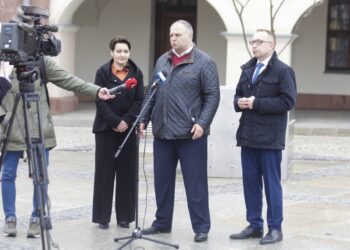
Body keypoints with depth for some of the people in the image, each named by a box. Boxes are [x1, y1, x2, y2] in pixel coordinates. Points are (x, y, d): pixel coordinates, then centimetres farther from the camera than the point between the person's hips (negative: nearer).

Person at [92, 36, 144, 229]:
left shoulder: (136, 73, 4)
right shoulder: (103, 72, -2)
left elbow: (139, 101, 0)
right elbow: (100, 101, -7)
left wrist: (126, 121, -12)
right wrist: (115, 122, -15)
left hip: (128, 128, 2)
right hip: (106, 128, -2)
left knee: (127, 172, 4)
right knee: (105, 172, 1)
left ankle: (124, 216, 11)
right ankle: (102, 216, 7)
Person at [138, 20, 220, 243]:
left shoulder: (204, 62, -5)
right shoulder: (162, 61, 13)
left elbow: (213, 96, -9)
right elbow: (151, 93, 17)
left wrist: (202, 123, -17)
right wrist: (144, 119, 10)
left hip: (190, 134, -6)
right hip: (162, 132, 6)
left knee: (195, 182, 0)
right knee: (162, 180, 12)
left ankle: (201, 227, 7)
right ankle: (162, 222, 24)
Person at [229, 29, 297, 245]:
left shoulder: (283, 71, -6)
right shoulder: (247, 69, 16)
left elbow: (288, 101, -14)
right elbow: (238, 95, 23)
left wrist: (256, 103, -17)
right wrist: (239, 103, -2)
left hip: (270, 138, -7)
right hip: (248, 136, 7)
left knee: (271, 184, -1)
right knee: (250, 183, 10)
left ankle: (275, 228, 7)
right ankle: (255, 225, 18)